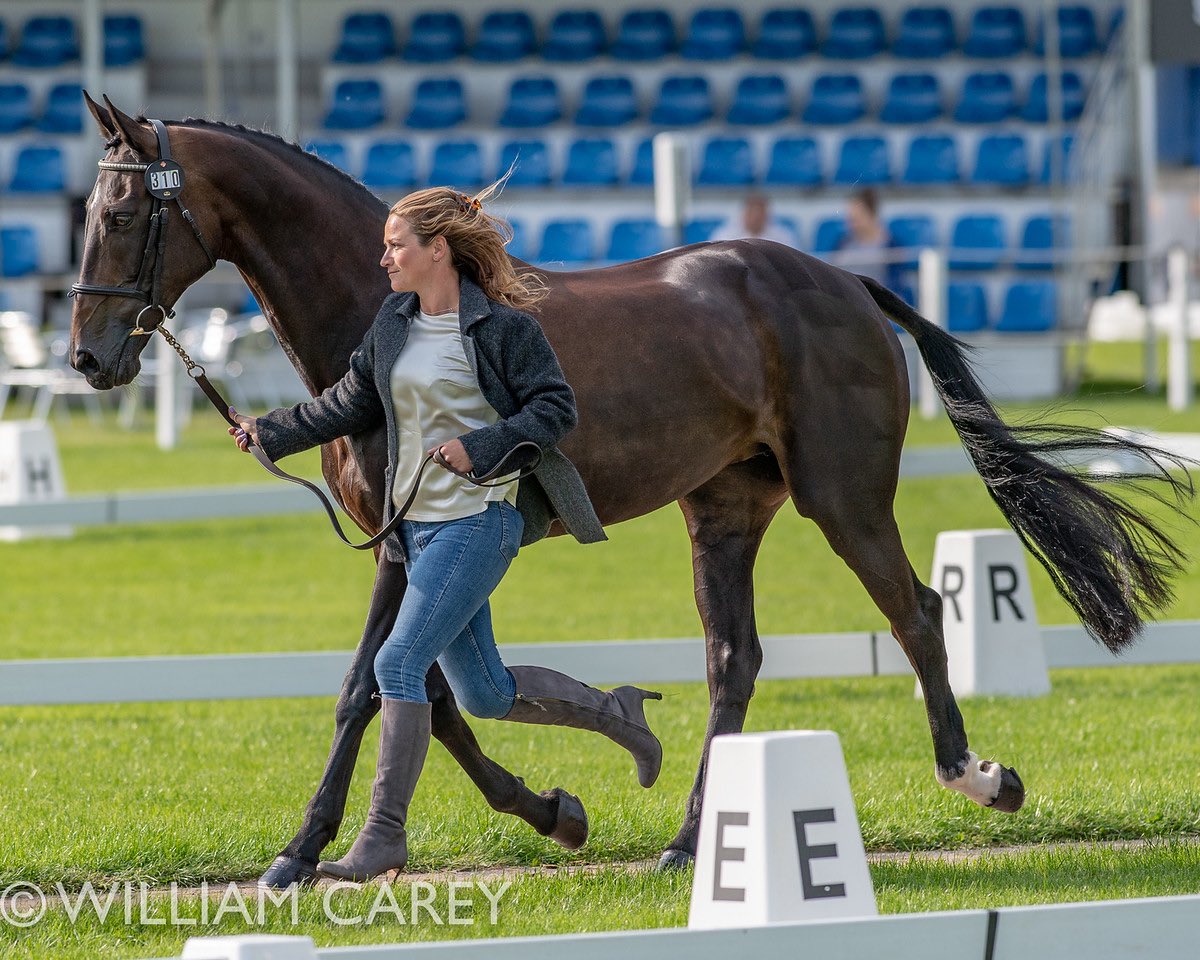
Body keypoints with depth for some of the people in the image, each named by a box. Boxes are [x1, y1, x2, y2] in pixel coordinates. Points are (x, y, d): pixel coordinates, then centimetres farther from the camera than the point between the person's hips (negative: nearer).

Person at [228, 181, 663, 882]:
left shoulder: (502, 325, -10)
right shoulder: (394, 322, 10)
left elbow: (556, 408, -10)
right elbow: (353, 402, 21)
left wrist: (479, 447, -21)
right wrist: (270, 432, 19)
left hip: (480, 518, -8)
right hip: (419, 526, 8)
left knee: (400, 662, -15)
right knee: (486, 694, 12)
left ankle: (384, 835, -12)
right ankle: (615, 712, 31)